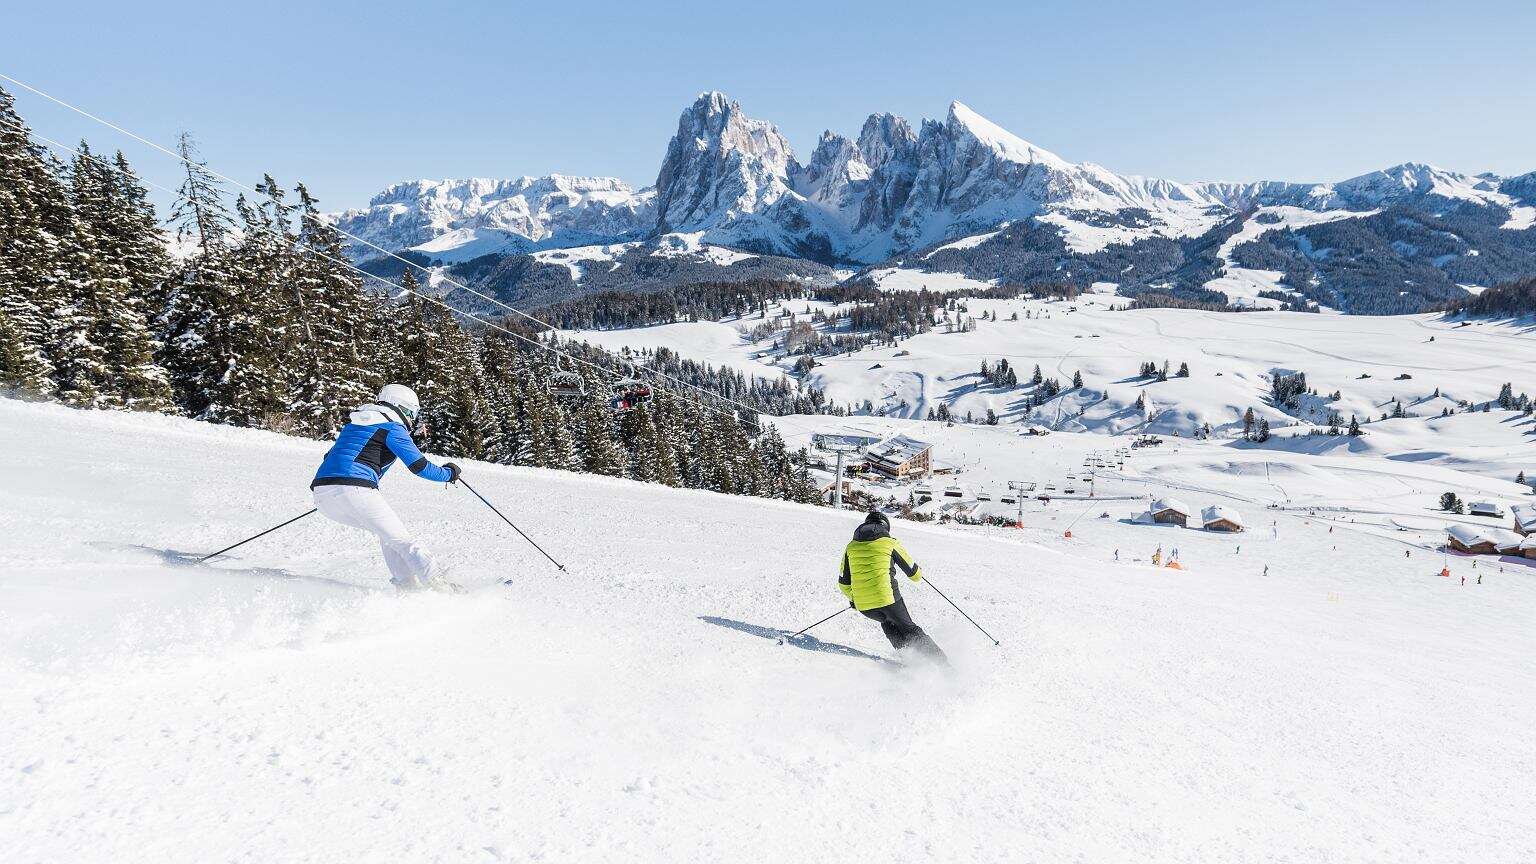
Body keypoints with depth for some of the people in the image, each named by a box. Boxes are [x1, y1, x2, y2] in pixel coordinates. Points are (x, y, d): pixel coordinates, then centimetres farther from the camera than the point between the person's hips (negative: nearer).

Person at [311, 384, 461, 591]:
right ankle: (441, 587, -9)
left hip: (322, 496, 8)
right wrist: (449, 473, 14)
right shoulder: (393, 429, 1)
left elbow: (330, 457, 33)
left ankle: (407, 584, 13)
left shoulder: (353, 424, 26)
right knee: (401, 541, -2)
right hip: (355, 492, -8)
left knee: (387, 532, 22)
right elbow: (420, 467, -3)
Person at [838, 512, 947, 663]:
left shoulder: (851, 547, 12)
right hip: (888, 599, -3)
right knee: (909, 630, 15)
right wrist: (918, 572, 33)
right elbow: (914, 574, 9)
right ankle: (939, 661, 7)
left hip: (863, 606, 3)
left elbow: (843, 583, 13)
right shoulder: (891, 543, 3)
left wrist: (853, 598, 32)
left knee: (888, 624, 31)